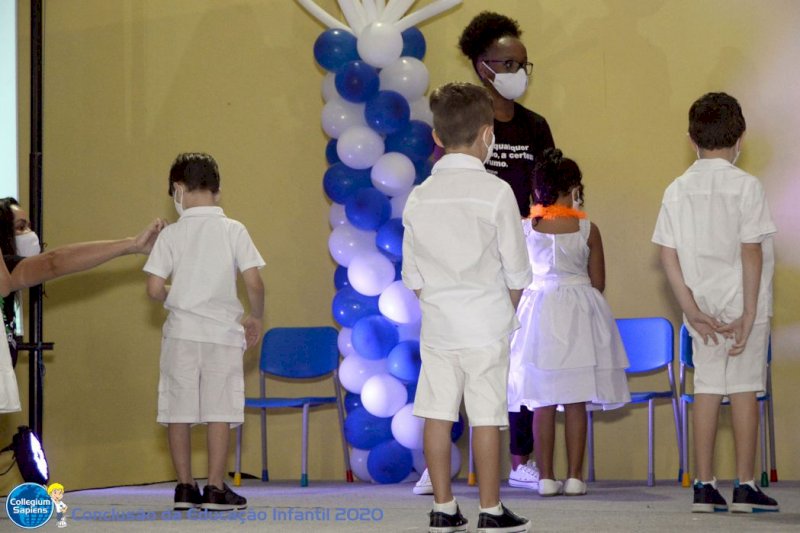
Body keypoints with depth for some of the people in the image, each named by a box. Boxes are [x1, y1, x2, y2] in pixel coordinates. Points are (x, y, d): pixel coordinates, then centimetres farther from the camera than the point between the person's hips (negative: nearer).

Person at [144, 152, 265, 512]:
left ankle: (185, 487, 11)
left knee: (179, 411, 8)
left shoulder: (171, 234, -2)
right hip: (222, 332, -1)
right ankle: (215, 489, 0)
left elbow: (155, 289, -6)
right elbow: (253, 283, -9)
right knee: (219, 411, 2)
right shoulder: (233, 230, -3)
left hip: (181, 332, 1)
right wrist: (256, 317, 8)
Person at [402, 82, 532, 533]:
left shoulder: (419, 196, 3)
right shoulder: (495, 192, -9)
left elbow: (412, 276, 7)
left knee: (438, 415, 7)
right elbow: (517, 270, -4)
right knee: (487, 416, 1)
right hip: (486, 324, -4)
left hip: (437, 324, 4)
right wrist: (508, 311, 12)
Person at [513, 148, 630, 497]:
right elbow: (598, 282, 2)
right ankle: (574, 477, 3)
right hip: (579, 311, -1)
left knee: (543, 402, 4)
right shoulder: (587, 229, -5)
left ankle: (546, 477, 3)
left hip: (539, 308, 1)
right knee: (576, 403, 3)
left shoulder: (526, 227, -3)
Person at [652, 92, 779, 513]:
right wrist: (749, 314, -10)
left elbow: (667, 253, 0)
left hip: (702, 305, 4)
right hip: (741, 303, -4)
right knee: (744, 388, 2)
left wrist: (692, 309, 0)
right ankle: (745, 487, 4)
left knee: (706, 387, 8)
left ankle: (704, 487, 8)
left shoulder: (677, 190, 4)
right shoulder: (745, 186, -9)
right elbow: (751, 253, -12)